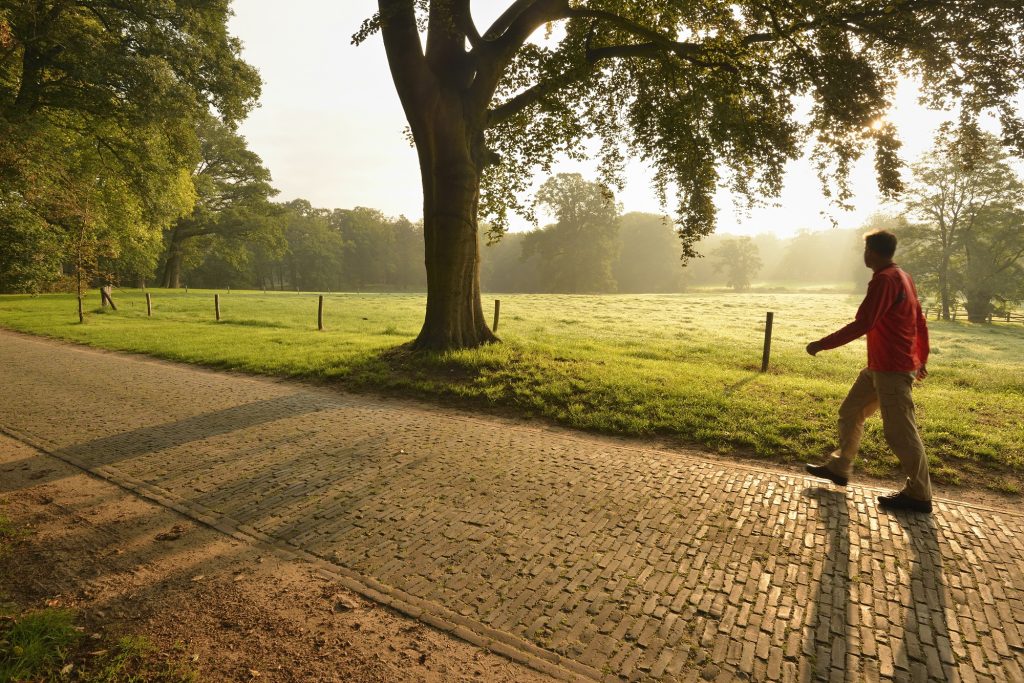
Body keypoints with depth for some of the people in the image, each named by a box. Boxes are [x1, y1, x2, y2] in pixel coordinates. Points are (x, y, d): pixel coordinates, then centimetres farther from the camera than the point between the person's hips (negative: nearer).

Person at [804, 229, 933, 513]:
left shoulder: (884, 280, -18)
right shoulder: (901, 277, 14)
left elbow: (862, 325, -24)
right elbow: (920, 322, 19)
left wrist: (822, 344, -19)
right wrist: (921, 359, 26)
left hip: (892, 369, -10)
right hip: (879, 366, 10)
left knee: (900, 432, -1)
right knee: (849, 413, 15)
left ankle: (919, 495, 12)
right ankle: (839, 468, 24)